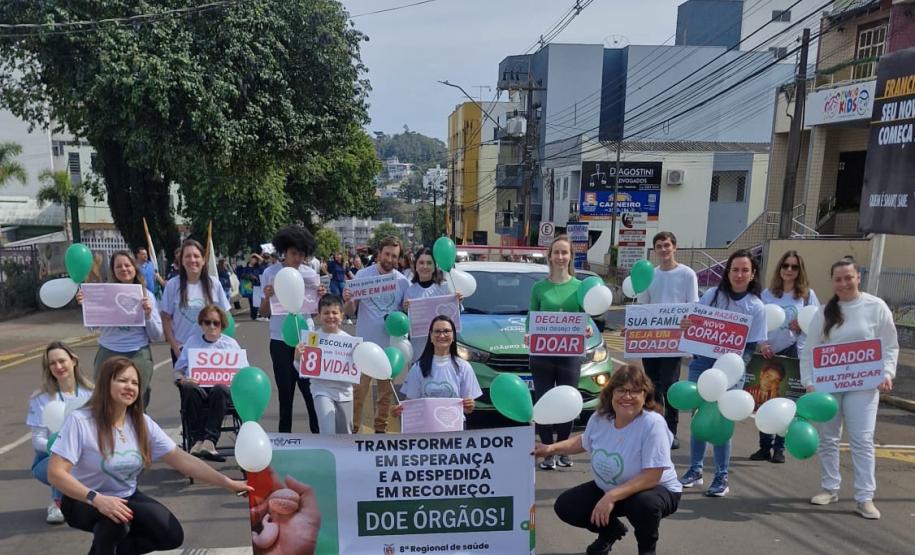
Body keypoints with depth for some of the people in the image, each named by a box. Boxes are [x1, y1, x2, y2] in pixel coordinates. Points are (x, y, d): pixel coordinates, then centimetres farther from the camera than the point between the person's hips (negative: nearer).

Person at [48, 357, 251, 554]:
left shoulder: (142, 423, -8)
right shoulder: (80, 421, -22)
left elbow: (182, 459, -10)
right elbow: (56, 473, -25)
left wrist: (228, 483, -17)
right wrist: (97, 499, -40)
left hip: (126, 497, 5)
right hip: (84, 502, -5)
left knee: (172, 535, -10)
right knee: (115, 518, -37)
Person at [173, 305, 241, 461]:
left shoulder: (230, 343, 22)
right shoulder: (192, 342, 26)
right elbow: (177, 370, 21)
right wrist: (181, 379, -2)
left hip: (222, 387, -1)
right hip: (196, 387, 1)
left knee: (219, 390, -38)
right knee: (188, 388, -36)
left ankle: (210, 440, -42)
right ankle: (197, 439, -33)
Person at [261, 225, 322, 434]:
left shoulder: (310, 274, 2)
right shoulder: (270, 273, -1)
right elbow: (264, 312, 2)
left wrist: (320, 296, -12)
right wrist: (267, 296, -17)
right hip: (280, 340, 0)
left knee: (311, 389, 0)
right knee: (285, 392, 8)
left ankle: (318, 433, 11)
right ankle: (284, 435, 20)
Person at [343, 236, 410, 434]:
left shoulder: (403, 281, 2)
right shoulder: (362, 275, -2)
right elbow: (351, 311, 1)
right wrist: (348, 300, -21)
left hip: (390, 345, 2)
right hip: (364, 343, -2)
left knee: (386, 390, 10)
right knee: (359, 389, -2)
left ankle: (381, 428, 24)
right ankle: (353, 427, 11)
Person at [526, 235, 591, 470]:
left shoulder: (579, 287, 4)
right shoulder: (539, 287, 3)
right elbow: (531, 319, 6)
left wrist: (587, 329, -16)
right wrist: (528, 335, -14)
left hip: (570, 353, 0)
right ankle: (548, 452, 18)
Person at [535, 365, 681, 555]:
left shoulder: (652, 423, -27)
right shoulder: (599, 418, -10)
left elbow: (652, 476, -31)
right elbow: (584, 442, 14)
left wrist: (612, 496, -37)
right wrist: (552, 448, 2)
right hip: (606, 488, 5)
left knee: (644, 503, -38)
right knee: (564, 505, -8)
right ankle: (611, 530, 23)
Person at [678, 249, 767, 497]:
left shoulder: (756, 307, -3)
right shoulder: (711, 295, 1)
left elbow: (752, 346, -3)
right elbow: (693, 324, 7)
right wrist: (685, 325, -15)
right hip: (702, 362, 2)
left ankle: (721, 477, 12)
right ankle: (695, 469, 22)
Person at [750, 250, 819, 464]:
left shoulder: (807, 294, 3)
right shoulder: (767, 294, 7)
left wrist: (802, 326, -16)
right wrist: (761, 344, -12)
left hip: (793, 352, -2)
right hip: (768, 352, 2)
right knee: (765, 399, 4)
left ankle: (779, 447, 12)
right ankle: (765, 446, 14)